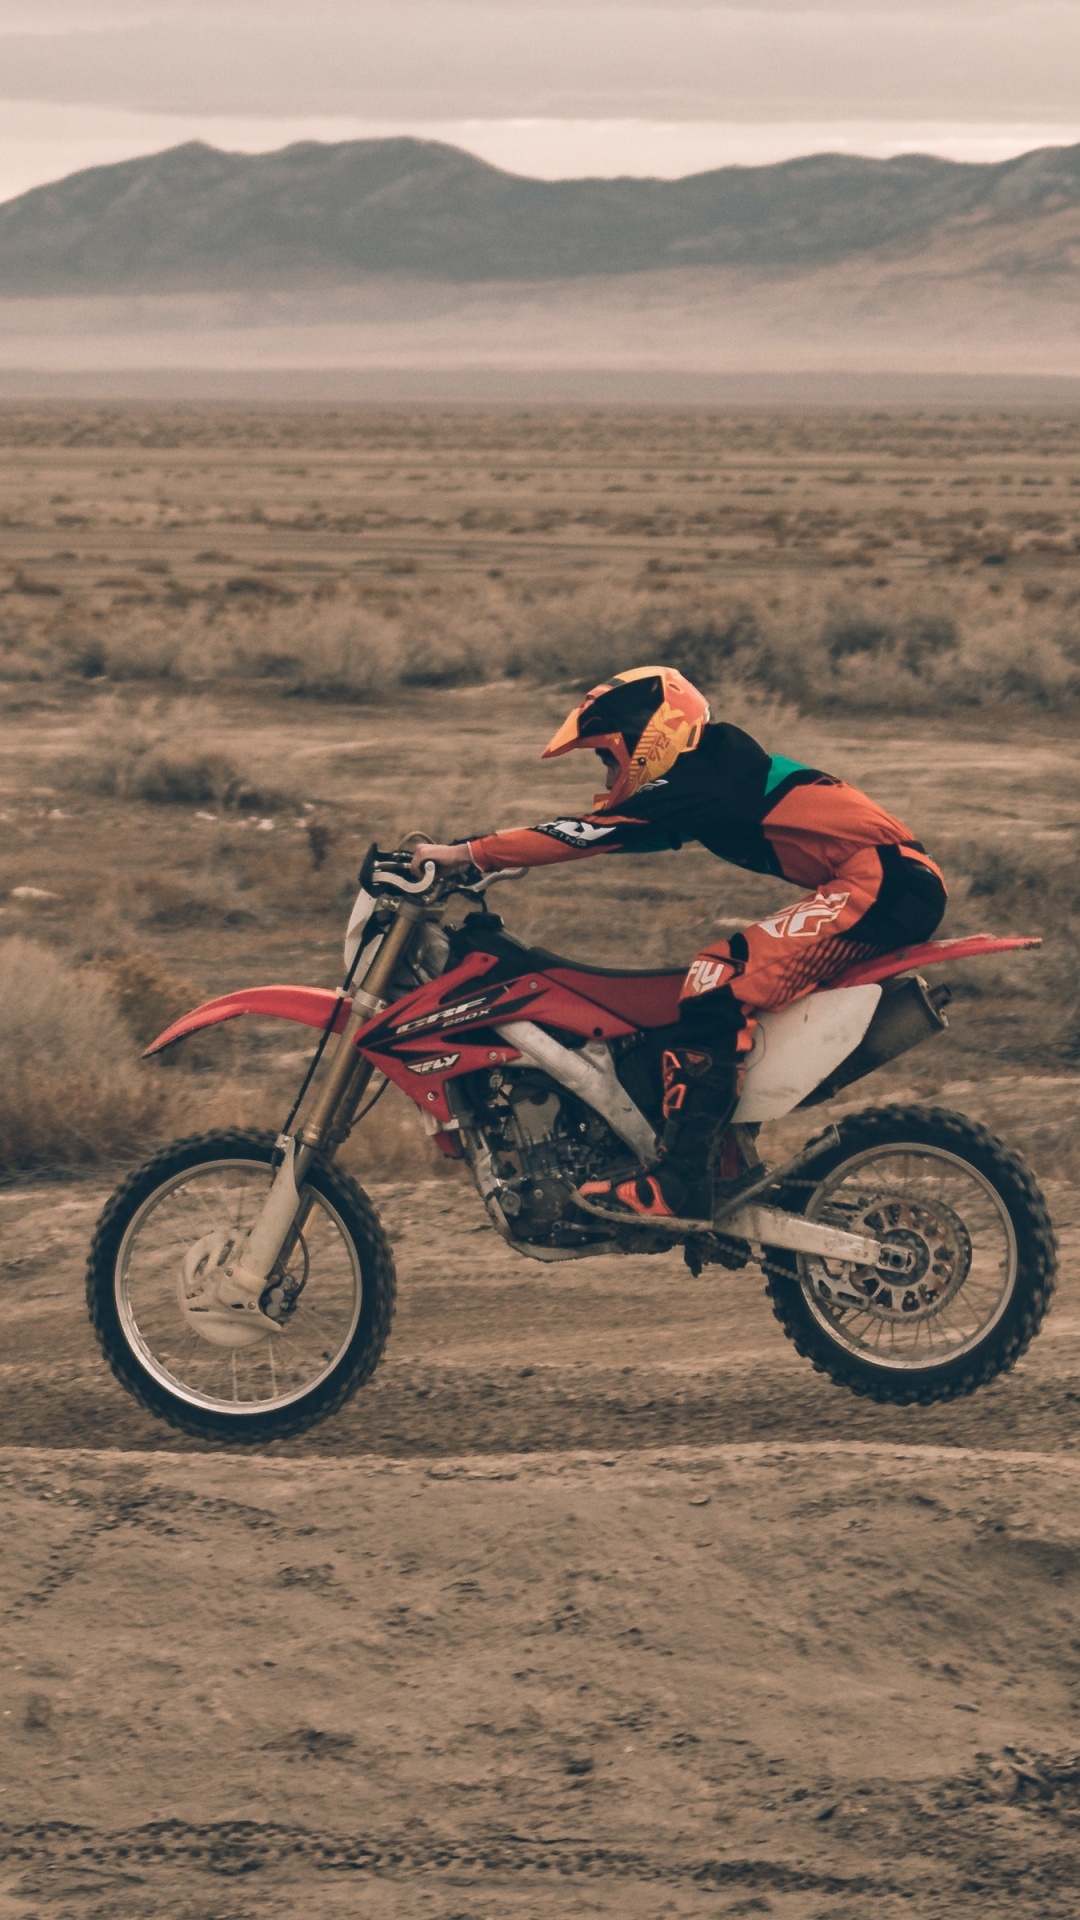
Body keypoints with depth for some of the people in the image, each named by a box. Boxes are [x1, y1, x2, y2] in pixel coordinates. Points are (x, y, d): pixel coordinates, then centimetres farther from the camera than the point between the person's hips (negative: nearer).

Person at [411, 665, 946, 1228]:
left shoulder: (699, 779, -9)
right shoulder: (715, 774, 20)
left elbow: (587, 834, -15)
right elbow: (597, 831, 22)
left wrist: (467, 853, -13)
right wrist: (475, 855, 18)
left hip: (882, 881, -11)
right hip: (887, 884, 11)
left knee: (722, 984, -18)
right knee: (723, 970, 16)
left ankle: (680, 1181, -23)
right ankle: (744, 1169, 18)